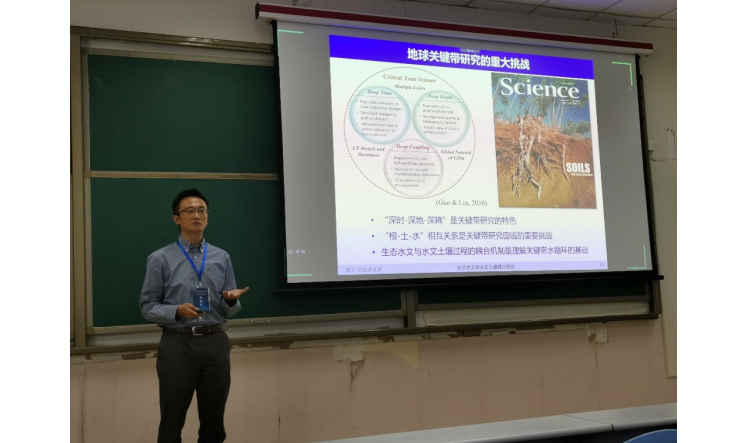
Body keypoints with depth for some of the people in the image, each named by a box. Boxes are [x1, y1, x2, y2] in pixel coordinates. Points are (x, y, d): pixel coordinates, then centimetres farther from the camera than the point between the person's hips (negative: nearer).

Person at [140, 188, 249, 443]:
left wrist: (231, 300, -12)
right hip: (177, 344, -3)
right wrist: (178, 311, -19)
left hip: (215, 343, 3)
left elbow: (229, 312, 11)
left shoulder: (222, 258, 8)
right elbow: (148, 307, -1)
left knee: (213, 423, 11)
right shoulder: (160, 259, -1)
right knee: (172, 423, 4)